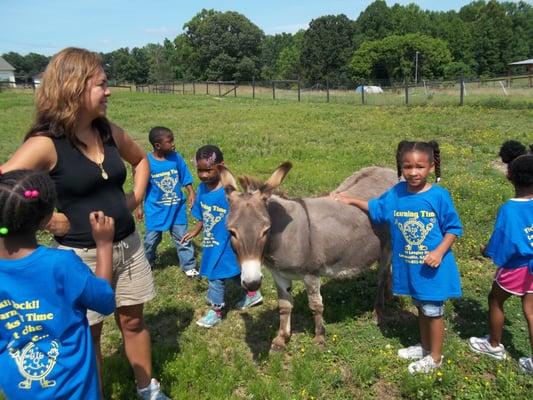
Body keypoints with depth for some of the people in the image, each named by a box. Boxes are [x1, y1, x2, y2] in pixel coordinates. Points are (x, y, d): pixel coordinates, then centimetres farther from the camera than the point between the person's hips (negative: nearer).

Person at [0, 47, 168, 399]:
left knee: (133, 320, 20)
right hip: (82, 256, -5)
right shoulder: (45, 144, -18)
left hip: (127, 247, 6)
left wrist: (136, 197, 7)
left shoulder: (110, 132, 1)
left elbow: (141, 160, 20)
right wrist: (50, 220, -19)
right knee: (89, 334, 14)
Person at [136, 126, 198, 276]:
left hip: (177, 207, 2)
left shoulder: (176, 158, -9)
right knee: (151, 239, 14)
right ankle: (147, 263, 39)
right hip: (156, 209, -1)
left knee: (182, 237, 10)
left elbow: (186, 179, 2)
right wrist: (139, 207, -2)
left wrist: (191, 193, -11)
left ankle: (188, 265, 24)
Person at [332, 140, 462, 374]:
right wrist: (352, 201, 13)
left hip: (433, 267, -5)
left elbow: (453, 228, -9)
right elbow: (376, 209, 15)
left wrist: (439, 252, -21)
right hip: (408, 266, 5)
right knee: (421, 307, 24)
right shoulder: (396, 194, -4)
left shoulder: (439, 196, -17)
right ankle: (425, 347, 45)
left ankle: (435, 357, 32)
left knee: (433, 311, 11)